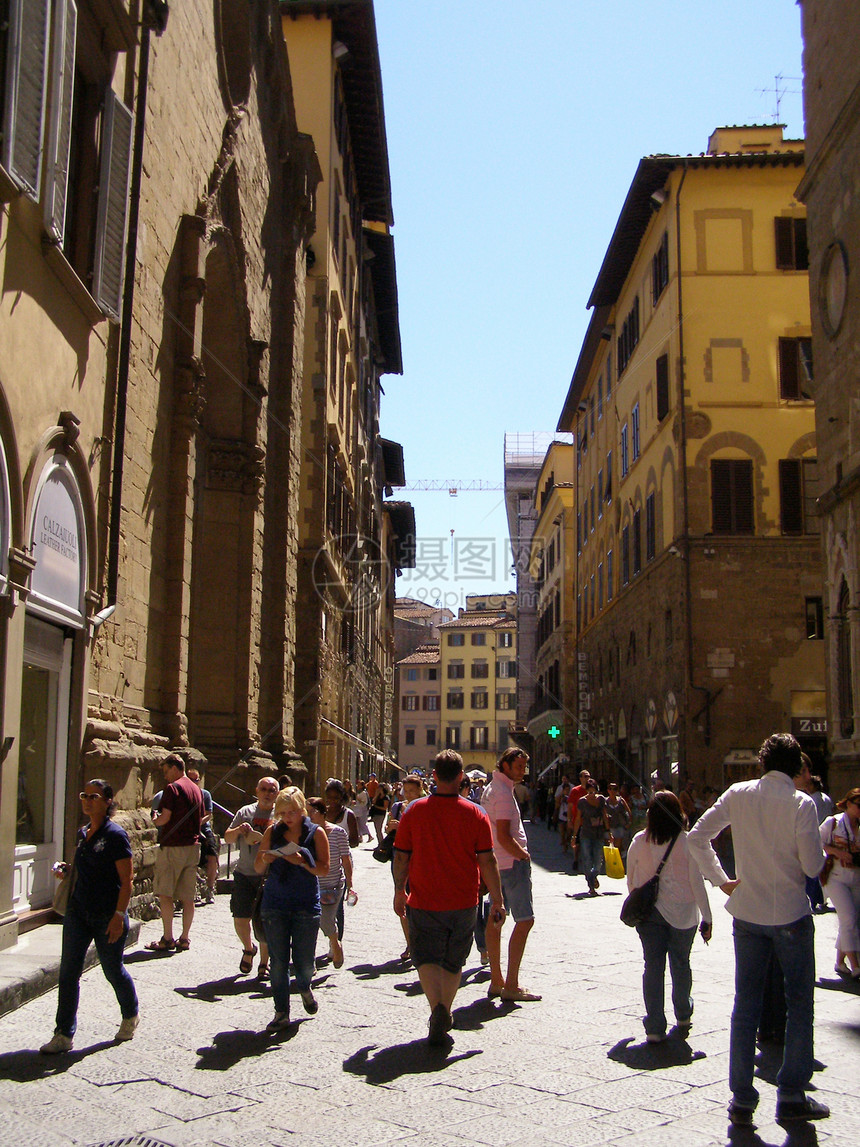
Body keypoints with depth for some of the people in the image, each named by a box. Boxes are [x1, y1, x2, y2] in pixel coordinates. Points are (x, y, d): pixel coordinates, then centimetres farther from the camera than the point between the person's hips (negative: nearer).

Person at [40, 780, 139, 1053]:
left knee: (113, 969, 8)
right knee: (68, 972, 2)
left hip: (107, 916, -6)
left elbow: (126, 881, -15)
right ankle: (64, 1035, 8)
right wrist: (66, 871, 2)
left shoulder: (115, 835, -13)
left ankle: (130, 1016, 33)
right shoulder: (83, 833, 8)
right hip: (78, 912, 7)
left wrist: (119, 915, -21)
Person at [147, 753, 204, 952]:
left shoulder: (173, 787, -10)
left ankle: (167, 939, -4)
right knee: (188, 896, 7)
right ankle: (184, 939, 9)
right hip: (193, 846, 7)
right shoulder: (196, 789, 14)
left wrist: (155, 820, 5)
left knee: (165, 894, -2)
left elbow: (165, 817, -15)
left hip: (172, 846, -7)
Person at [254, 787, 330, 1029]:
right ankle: (281, 1012, 13)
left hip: (306, 905, -2)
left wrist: (302, 861, -20)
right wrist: (265, 859, -12)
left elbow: (324, 870, -4)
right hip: (275, 904, 2)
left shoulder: (316, 833, 0)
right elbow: (258, 868, 11)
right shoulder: (272, 832, 6)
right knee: (278, 961, 1)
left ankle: (305, 988, 35)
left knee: (304, 961, 2)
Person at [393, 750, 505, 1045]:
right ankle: (445, 1016, 28)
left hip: (424, 901, -1)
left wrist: (399, 891, 13)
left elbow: (401, 856, -1)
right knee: (453, 961, 17)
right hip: (464, 902, 2)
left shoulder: (415, 810, -6)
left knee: (426, 956, 6)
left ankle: (437, 1006, -17)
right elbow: (487, 860, -7)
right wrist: (497, 900, 2)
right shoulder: (475, 813, -7)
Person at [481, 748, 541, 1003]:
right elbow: (504, 837, -22)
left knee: (496, 918, 12)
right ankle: (511, 985, -9)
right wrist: (524, 856, -11)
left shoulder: (490, 789, 15)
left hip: (496, 863, 11)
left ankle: (496, 981, 19)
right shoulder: (504, 793, -17)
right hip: (512, 862, -11)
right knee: (525, 920, -8)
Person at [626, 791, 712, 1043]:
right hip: (682, 913, -1)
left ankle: (655, 1028, 2)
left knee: (653, 966, 4)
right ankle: (683, 1017, 34)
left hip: (649, 912, 1)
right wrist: (707, 918, -1)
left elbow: (631, 880, 9)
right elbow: (696, 881, -8)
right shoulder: (687, 842, -10)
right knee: (680, 963, 16)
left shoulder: (639, 841, -2)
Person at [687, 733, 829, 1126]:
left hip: (747, 913, 3)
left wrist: (721, 881, 5)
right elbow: (812, 866, -13)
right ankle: (791, 1096, 14)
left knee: (746, 1004, 9)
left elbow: (696, 836, -1)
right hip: (790, 913, -3)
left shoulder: (738, 795, -2)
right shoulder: (801, 803, -13)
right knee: (799, 1002, 11)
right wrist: (823, 851, 9)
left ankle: (742, 1101, 12)